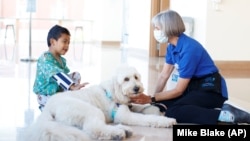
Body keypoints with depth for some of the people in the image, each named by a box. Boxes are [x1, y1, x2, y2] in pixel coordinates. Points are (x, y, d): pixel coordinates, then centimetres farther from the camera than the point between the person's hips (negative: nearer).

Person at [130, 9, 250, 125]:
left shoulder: (189, 49, -24)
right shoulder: (172, 46, 3)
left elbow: (178, 90, -20)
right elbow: (164, 76, 6)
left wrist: (151, 99, -19)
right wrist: (154, 98, -7)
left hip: (211, 89, -9)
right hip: (195, 86, 9)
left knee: (173, 112, -30)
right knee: (160, 105, -10)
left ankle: (228, 116, -28)